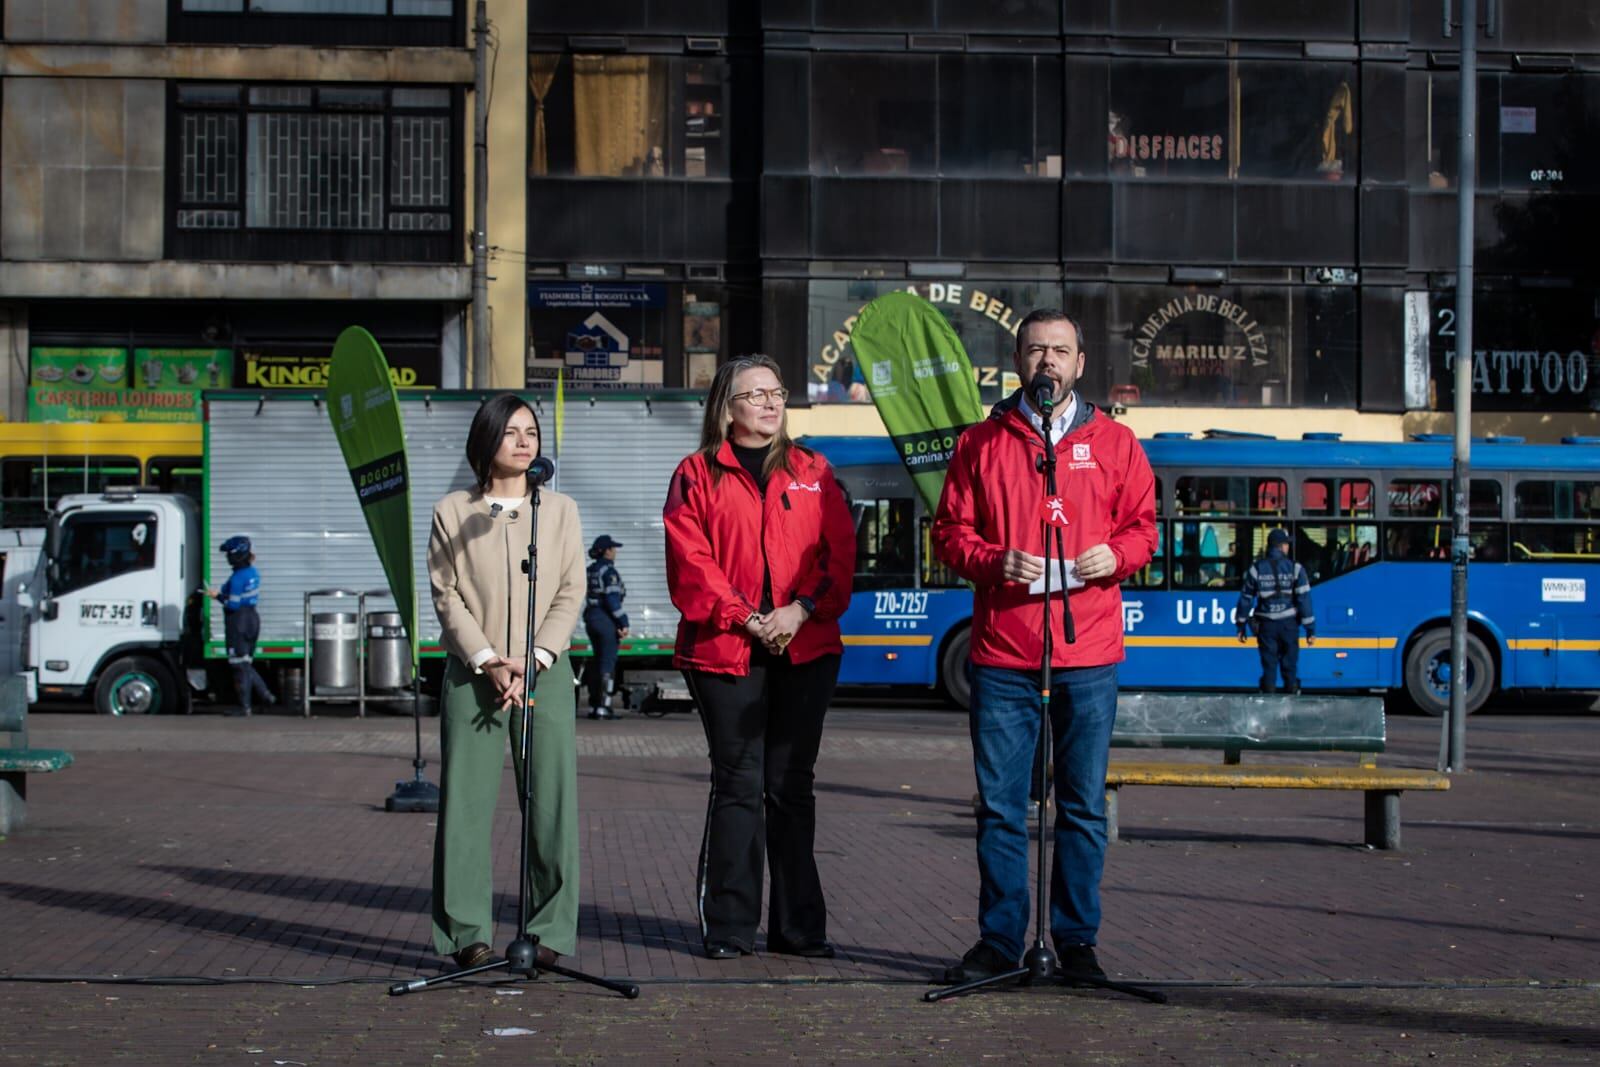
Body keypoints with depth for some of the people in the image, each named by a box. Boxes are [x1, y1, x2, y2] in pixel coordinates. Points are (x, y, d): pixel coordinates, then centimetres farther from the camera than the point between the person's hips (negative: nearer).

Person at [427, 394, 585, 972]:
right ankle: (467, 934, 3)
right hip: (471, 674, -1)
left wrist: (533, 661, -8)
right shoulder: (451, 512, 7)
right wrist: (487, 661, -10)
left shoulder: (560, 510, 11)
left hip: (545, 674, 1)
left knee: (552, 802, -4)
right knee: (466, 800, -4)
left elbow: (570, 595, 5)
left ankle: (550, 934, 3)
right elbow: (447, 597, 2)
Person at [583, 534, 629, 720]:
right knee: (608, 662, -5)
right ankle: (602, 707, -7)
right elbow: (612, 599, -19)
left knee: (597, 661, 16)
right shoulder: (608, 571, -13)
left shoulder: (590, 571, 12)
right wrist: (623, 623, -16)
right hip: (607, 620, -8)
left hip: (591, 618, 8)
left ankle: (593, 705, 18)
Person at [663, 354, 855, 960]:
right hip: (725, 653, -3)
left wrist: (803, 608, -10)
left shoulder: (813, 473, 13)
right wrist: (743, 618, -13)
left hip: (806, 649, 3)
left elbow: (839, 553, 5)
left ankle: (800, 927, 12)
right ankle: (729, 927, 4)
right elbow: (690, 564, -4)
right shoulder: (698, 475, 5)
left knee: (793, 785, 6)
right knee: (738, 784, -2)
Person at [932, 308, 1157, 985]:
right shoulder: (981, 443, 9)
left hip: (1089, 656, 0)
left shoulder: (1114, 442, 10)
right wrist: (994, 561, -11)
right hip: (1002, 656, 0)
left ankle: (1077, 942, 13)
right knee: (999, 807, 1)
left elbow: (1142, 525, 12)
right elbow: (950, 531, 8)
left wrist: (1117, 554, -9)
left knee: (1084, 807, 4)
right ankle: (999, 941, 10)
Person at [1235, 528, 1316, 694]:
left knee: (1268, 667, 6)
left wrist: (1241, 627, 12)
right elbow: (1304, 599, -8)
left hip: (1265, 624, 1)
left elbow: (1246, 598, 3)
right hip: (1289, 623, -1)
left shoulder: (1256, 569, -1)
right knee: (1289, 667, 8)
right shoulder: (1295, 569, -5)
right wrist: (1310, 630, -4)